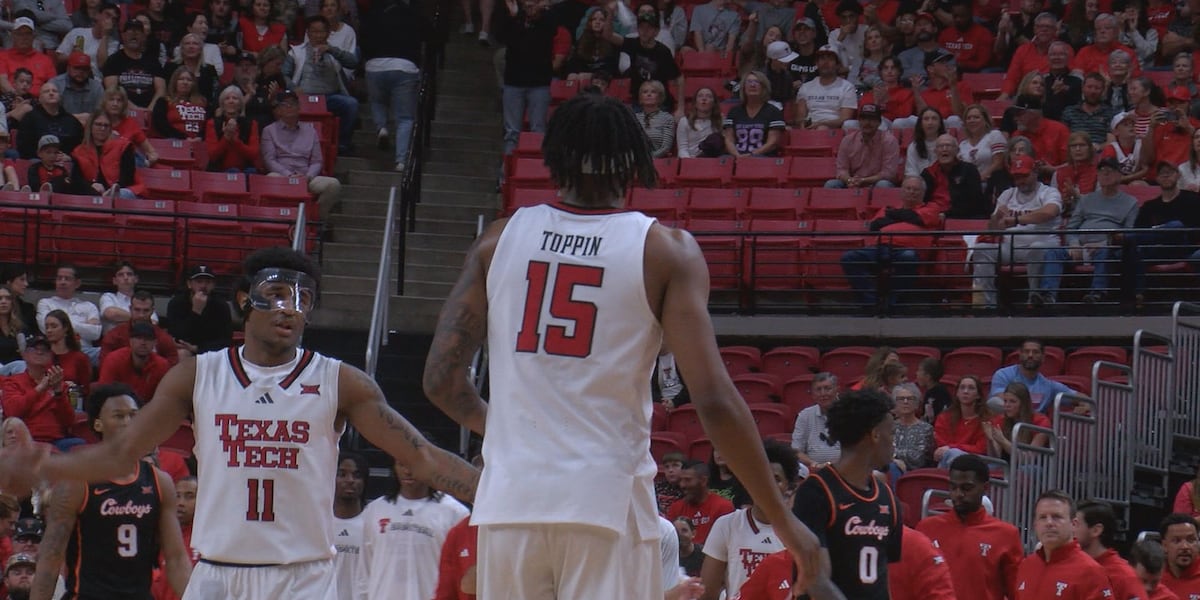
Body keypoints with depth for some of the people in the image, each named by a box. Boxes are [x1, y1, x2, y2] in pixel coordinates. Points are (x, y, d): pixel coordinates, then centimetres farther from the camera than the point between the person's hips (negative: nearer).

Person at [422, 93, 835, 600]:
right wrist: (782, 520, -3)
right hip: (607, 501, -3)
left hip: (509, 501, 3)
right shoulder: (665, 251, -2)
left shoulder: (500, 239, 7)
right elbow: (714, 401, -10)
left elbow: (441, 380, 5)